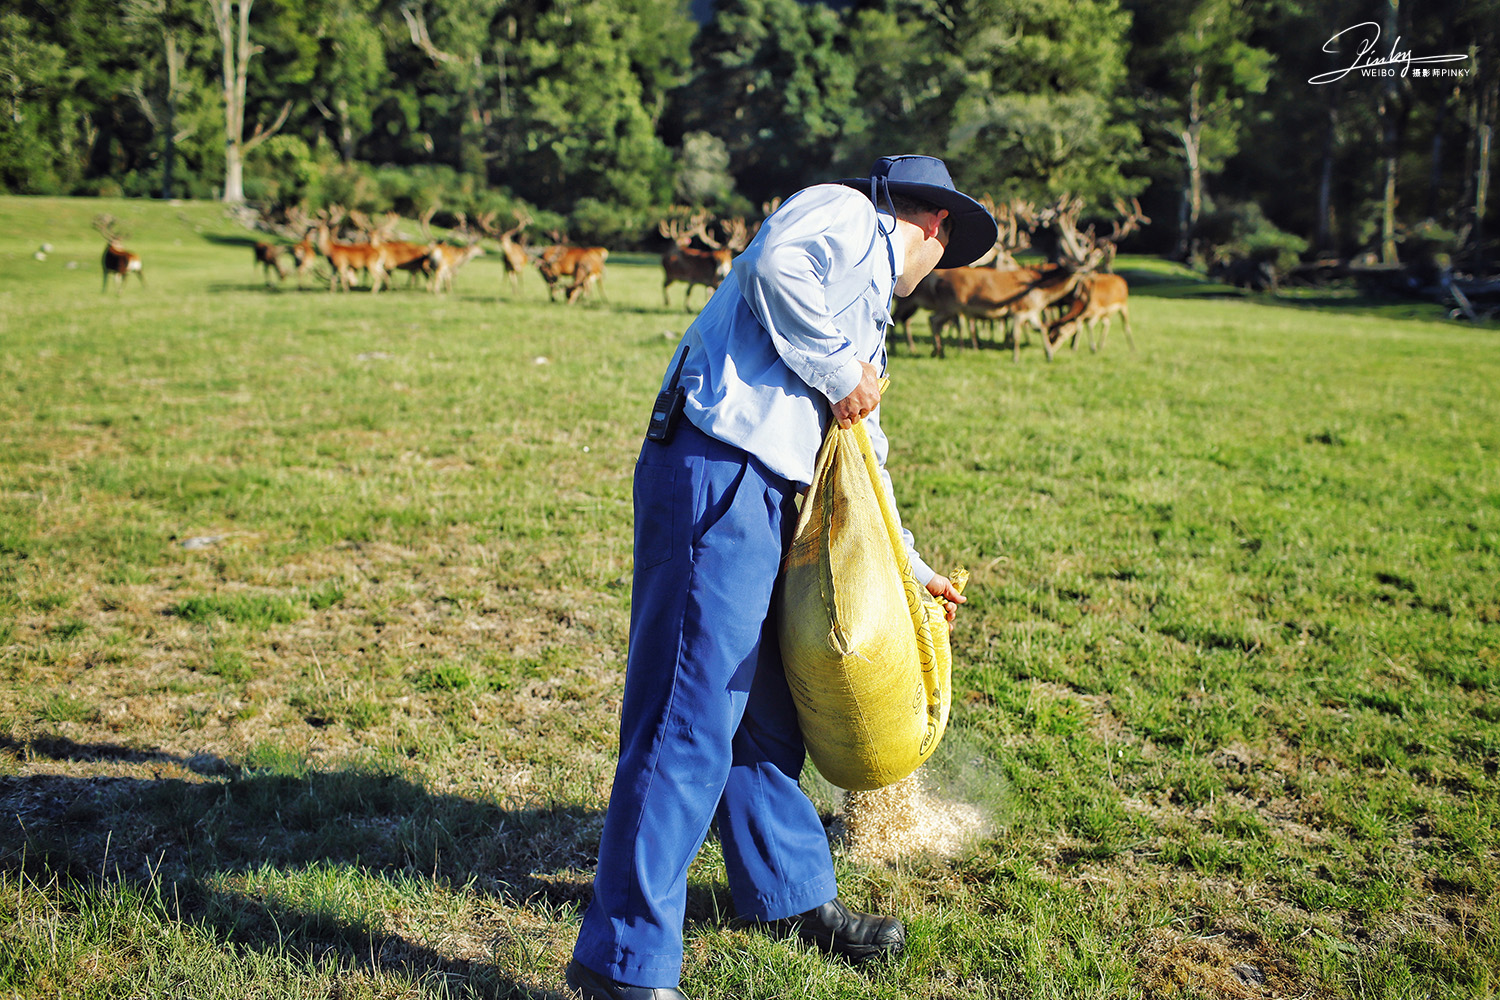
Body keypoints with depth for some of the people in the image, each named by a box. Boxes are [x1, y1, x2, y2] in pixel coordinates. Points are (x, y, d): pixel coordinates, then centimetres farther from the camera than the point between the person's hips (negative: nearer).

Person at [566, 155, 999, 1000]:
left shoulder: (864, 305, 30)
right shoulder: (846, 214, 4)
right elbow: (775, 266, -20)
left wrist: (913, 569, 40)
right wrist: (840, 374, -8)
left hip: (762, 498, 10)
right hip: (715, 477, -10)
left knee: (762, 710, 19)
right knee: (689, 719, -9)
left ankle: (791, 893, 36)